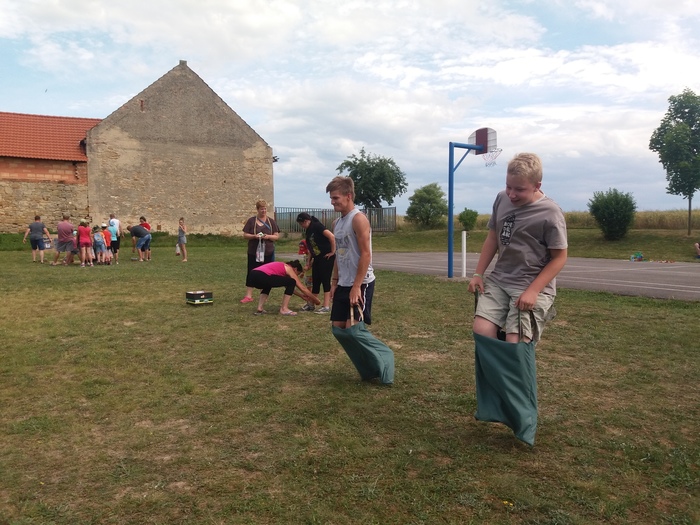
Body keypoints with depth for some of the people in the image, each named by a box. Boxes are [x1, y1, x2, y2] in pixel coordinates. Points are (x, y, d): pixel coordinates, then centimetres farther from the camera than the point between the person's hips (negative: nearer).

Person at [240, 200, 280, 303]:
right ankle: (248, 295, 2)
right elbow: (245, 235, 0)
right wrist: (254, 236, -18)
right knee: (251, 272, -2)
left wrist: (268, 236, -15)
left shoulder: (271, 221, 6)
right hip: (254, 252, -1)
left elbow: (277, 236, 5)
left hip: (268, 252, 1)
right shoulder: (251, 221, 2)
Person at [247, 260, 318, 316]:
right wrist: (316, 300, 25)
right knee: (291, 282, 3)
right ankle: (284, 309, 7)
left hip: (252, 275, 9)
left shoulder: (281, 266, 35)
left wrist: (302, 295, 46)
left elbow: (287, 286, 44)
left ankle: (260, 308, 24)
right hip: (262, 276, -9)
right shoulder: (289, 269, 14)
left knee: (268, 285, 41)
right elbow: (302, 288, 15)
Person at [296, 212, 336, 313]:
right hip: (317, 258, 9)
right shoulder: (308, 230, 12)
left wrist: (333, 252, -19)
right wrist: (309, 262, 14)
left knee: (325, 280, -5)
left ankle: (326, 307, -1)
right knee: (315, 281, 12)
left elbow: (331, 236, -25)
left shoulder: (317, 226, -15)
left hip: (326, 257, -9)